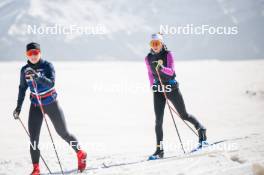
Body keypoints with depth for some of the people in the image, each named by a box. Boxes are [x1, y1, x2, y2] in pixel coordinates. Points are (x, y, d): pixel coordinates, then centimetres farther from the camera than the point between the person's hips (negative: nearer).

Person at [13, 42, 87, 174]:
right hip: (35, 106, 3)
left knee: (63, 133, 7)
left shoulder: (47, 66, -14)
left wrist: (37, 77, -45)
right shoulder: (25, 70, -3)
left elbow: (51, 83, -30)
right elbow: (22, 88, 10)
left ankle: (81, 154, 30)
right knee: (33, 137, -7)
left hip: (51, 104, -3)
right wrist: (18, 107, 8)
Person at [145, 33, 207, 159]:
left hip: (171, 88, -2)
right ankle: (159, 150, -7)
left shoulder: (168, 54, -8)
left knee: (184, 115, 9)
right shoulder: (148, 58, 2)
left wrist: (162, 68, -38)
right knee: (158, 120, -9)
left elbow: (171, 71, -20)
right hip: (158, 90, 2)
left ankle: (201, 129, 37)